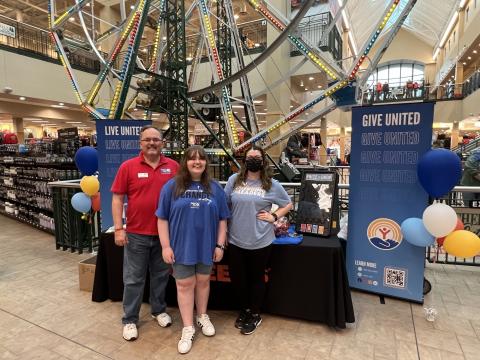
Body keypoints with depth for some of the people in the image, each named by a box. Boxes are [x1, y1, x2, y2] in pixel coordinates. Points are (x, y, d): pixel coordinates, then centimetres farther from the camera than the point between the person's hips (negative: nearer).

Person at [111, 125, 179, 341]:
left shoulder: (173, 166, 0)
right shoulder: (128, 166, -5)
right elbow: (117, 198, -4)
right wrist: (118, 229, -9)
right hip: (136, 234, -2)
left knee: (161, 275, 18)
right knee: (134, 279, 11)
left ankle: (159, 310, 38)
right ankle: (129, 320, 29)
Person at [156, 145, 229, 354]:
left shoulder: (215, 188, 1)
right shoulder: (172, 186, -5)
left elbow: (222, 219, 3)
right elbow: (162, 218, -5)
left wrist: (220, 244, -1)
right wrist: (166, 246, -8)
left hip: (206, 246, 2)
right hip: (182, 246, -2)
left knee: (203, 282, 18)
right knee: (184, 285, 9)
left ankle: (202, 317, 40)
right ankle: (188, 328, 25)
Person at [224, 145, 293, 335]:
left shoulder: (272, 185, -4)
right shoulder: (234, 180, -1)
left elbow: (288, 204, 9)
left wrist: (274, 217, -5)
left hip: (260, 241, -1)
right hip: (236, 240, 2)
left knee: (256, 278, 14)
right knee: (237, 277, 13)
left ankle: (255, 314, 36)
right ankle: (244, 309, 40)